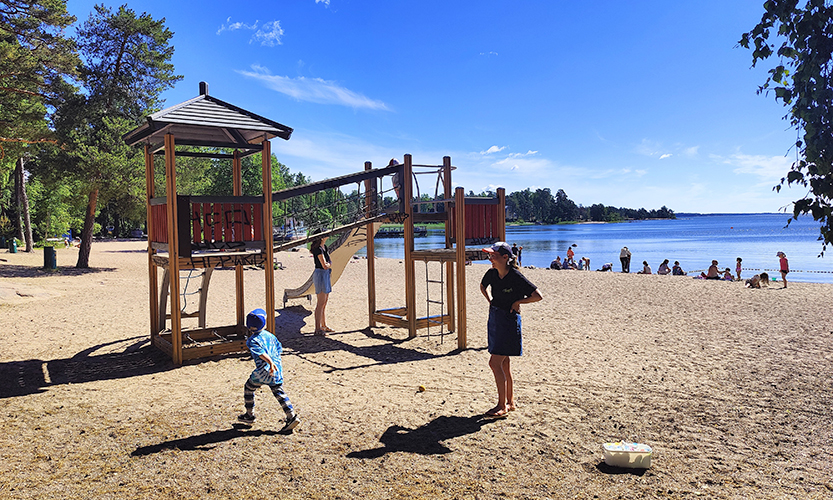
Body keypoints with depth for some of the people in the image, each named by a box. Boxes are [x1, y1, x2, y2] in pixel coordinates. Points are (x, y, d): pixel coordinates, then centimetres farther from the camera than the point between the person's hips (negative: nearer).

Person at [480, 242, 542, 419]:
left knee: (495, 363, -9)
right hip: (495, 318, 7)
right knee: (503, 363, 14)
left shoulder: (516, 277, -19)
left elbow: (538, 296, -17)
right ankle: (510, 401, 26)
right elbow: (483, 286, 24)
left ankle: (502, 406, 2)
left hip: (509, 321, -7)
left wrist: (518, 302, -12)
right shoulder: (492, 273, 1)